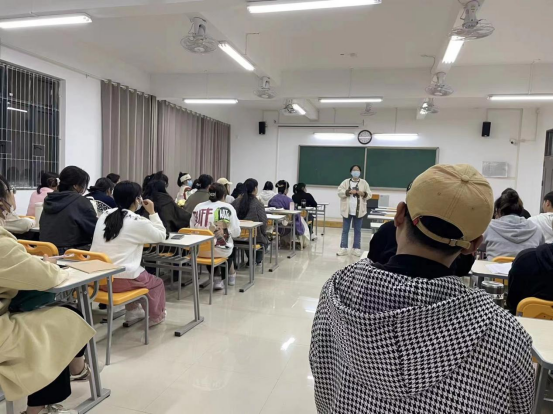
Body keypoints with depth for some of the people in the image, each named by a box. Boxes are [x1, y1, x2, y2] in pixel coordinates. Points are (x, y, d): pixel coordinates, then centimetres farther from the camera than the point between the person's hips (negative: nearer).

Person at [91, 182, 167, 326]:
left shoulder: (104, 216, 7)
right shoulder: (138, 222, -11)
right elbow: (161, 236, 3)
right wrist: (152, 213, 8)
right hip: (120, 280, -7)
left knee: (137, 273, 34)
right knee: (156, 282, 22)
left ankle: (133, 311, 42)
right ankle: (156, 316, 42)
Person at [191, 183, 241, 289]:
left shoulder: (198, 207, 0)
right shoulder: (228, 208, -7)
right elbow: (236, 233, -7)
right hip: (220, 251, -2)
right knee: (230, 247, 32)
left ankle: (216, 279, 35)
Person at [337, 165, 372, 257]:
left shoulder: (364, 183, 7)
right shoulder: (346, 182, 5)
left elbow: (369, 195, 4)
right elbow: (339, 192, -5)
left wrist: (363, 193, -15)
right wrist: (349, 191, -17)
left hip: (359, 211, 0)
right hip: (347, 210, 0)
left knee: (357, 230, 6)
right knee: (345, 230, 3)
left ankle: (356, 249, 12)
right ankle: (343, 248, 8)